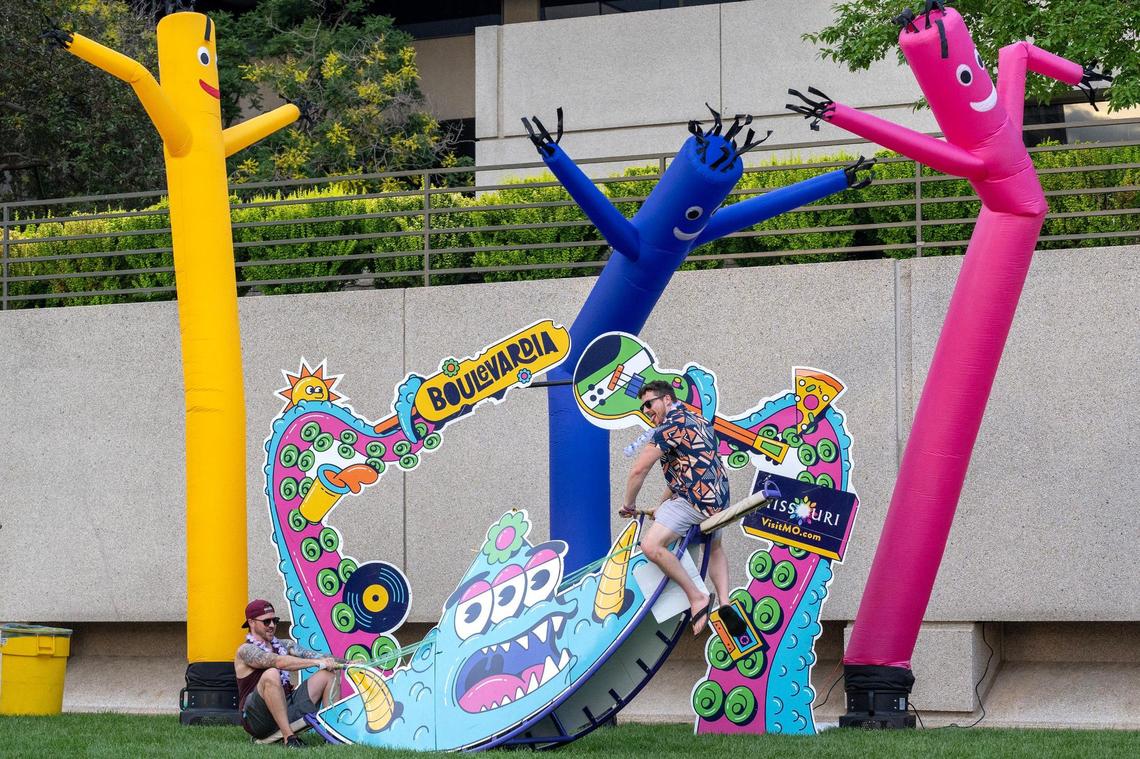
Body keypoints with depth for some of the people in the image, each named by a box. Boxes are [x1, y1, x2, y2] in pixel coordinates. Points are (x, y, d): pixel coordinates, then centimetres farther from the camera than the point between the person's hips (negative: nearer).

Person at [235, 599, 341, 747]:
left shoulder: (283, 646, 17)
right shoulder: (246, 651, -5)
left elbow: (308, 654, 3)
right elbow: (279, 662, -22)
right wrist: (317, 662, -27)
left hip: (287, 709, 7)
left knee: (329, 673, 2)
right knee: (271, 674, -35)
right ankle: (288, 737, -36)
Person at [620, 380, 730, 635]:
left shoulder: (669, 427, -10)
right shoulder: (698, 421, 20)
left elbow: (638, 470, -11)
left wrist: (629, 505, 5)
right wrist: (662, 505, 29)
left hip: (694, 499, -10)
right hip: (719, 499, 10)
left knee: (651, 545, -19)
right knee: (715, 548, 34)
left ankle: (696, 597, -15)